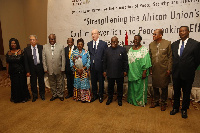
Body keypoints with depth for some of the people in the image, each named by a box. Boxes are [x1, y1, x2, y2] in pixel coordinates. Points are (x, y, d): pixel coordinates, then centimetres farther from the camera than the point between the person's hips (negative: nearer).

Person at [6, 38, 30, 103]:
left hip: (21, 72, -3)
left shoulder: (21, 52, -5)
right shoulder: (8, 53, 5)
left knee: (22, 84, 4)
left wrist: (26, 71, -7)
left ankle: (23, 98, 21)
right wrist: (7, 72, 7)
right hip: (12, 72, 3)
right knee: (14, 85, 10)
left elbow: (24, 62, -4)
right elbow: (7, 63, 8)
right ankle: (15, 98, 29)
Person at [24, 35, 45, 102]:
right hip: (32, 68, 1)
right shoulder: (26, 49, -2)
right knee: (33, 83, 12)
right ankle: (34, 95, 30)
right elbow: (26, 61, -2)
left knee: (41, 82, 12)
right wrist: (27, 71, -6)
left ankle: (42, 94, 31)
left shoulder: (41, 47, -4)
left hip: (40, 67, -1)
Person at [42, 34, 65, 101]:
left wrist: (63, 68, -7)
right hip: (50, 69, 2)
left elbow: (63, 58, -3)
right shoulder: (45, 47, 4)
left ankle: (60, 95, 29)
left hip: (59, 69, -1)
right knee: (52, 84, 15)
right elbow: (44, 58, 4)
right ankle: (54, 95, 33)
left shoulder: (61, 46, -1)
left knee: (60, 83, 10)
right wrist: (45, 68, -2)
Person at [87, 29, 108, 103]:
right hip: (92, 66, 3)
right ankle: (94, 95, 32)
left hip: (100, 66, -3)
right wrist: (89, 64, 1)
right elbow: (89, 54, 9)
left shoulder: (103, 43, -4)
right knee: (93, 82, 14)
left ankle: (101, 96, 28)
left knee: (101, 82, 10)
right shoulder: (89, 44, 7)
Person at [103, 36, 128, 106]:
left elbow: (125, 61, -1)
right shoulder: (107, 50, 6)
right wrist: (104, 70, 6)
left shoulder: (122, 49, -1)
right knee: (110, 86, 14)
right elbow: (104, 61, 8)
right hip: (110, 73, 2)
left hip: (120, 73, -1)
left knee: (120, 87, 12)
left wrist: (125, 71, -4)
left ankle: (119, 99, 29)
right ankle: (110, 98, 32)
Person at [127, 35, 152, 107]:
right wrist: (127, 71, 9)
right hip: (132, 72, 5)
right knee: (132, 86, 16)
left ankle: (141, 101, 23)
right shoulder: (130, 49, 8)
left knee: (140, 87, 5)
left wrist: (144, 72, -16)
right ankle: (132, 100, 34)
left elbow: (146, 62, -12)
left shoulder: (144, 49, -9)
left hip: (140, 73, -5)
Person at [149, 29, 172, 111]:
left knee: (164, 87, 8)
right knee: (155, 86, 13)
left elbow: (170, 57, -4)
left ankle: (163, 103, 25)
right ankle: (155, 101, 31)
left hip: (164, 70, -3)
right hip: (154, 70, 3)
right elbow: (150, 57, 9)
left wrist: (169, 69, -8)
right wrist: (150, 69, 5)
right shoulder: (151, 44, 7)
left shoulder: (167, 43, -4)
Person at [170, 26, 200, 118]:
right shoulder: (174, 44, 4)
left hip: (187, 74, -3)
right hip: (176, 73, 3)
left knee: (186, 93, 12)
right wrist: (174, 69, 7)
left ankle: (184, 110, 31)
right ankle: (175, 108, 33)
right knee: (176, 92, 15)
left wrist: (191, 70, 2)